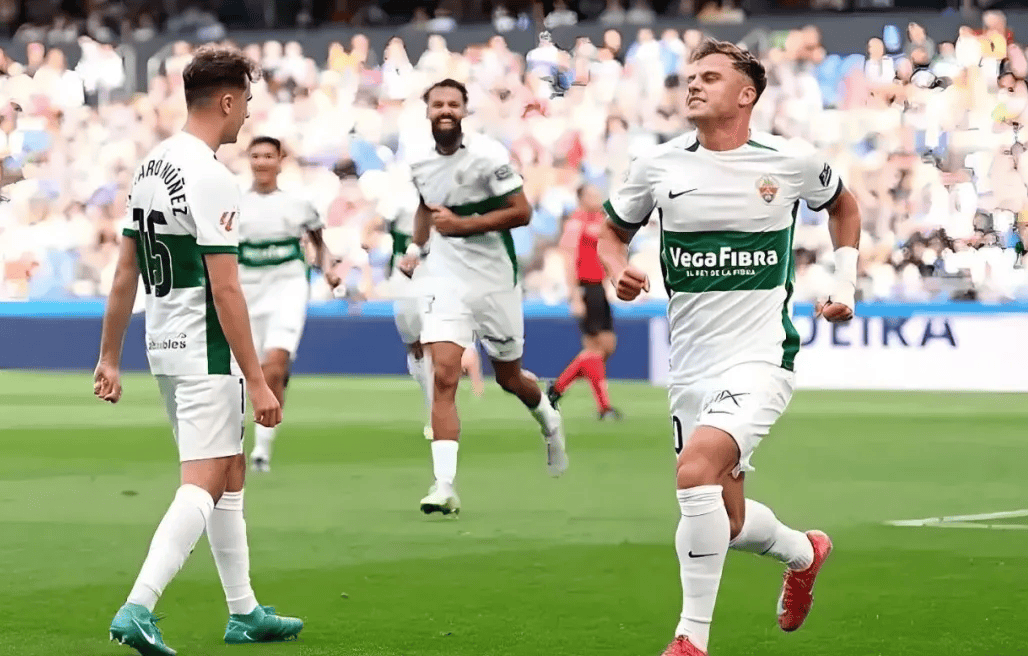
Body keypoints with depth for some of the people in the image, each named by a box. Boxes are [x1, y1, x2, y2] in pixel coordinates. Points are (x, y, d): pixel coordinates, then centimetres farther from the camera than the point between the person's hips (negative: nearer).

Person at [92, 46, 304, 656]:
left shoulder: (152, 165, 10)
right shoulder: (210, 177, -18)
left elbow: (125, 273, 13)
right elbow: (225, 290, -20)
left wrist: (110, 358, 18)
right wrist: (257, 380, -17)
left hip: (163, 343, 9)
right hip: (205, 352, -9)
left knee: (231, 473, 18)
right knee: (202, 486, -9)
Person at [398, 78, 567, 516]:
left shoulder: (488, 155, -14)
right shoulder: (419, 161, 2)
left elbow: (522, 212, -15)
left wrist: (463, 225, -20)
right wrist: (416, 247, 11)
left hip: (494, 279, -2)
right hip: (445, 279, 3)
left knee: (509, 378, 15)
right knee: (444, 377, -15)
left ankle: (549, 421, 51)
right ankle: (444, 486, -19)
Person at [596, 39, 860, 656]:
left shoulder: (791, 161, -3)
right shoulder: (658, 165, 1)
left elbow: (843, 205, 18)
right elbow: (613, 232, 16)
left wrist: (846, 285, 9)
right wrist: (619, 270, -6)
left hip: (761, 356, -4)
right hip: (691, 367, 4)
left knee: (697, 468, -29)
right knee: (728, 522, 9)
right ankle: (804, 552, 45)